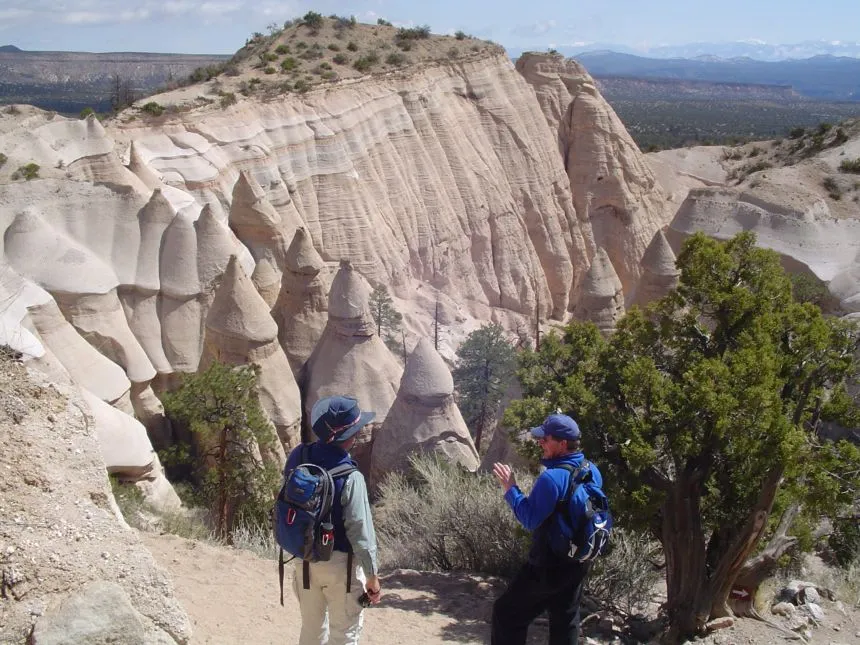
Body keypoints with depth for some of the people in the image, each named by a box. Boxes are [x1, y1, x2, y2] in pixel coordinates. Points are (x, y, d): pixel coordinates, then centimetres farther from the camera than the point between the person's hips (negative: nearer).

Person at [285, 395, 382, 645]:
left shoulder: (298, 459, -7)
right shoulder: (349, 477, -24)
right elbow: (360, 531, -20)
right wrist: (372, 575, -10)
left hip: (305, 559, 6)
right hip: (339, 563, -6)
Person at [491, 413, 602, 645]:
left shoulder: (552, 477, -24)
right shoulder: (592, 471, 2)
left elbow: (530, 519, -23)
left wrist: (511, 489, -16)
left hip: (549, 566, -8)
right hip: (579, 563, 8)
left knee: (508, 613, 3)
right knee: (566, 620, 18)